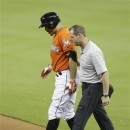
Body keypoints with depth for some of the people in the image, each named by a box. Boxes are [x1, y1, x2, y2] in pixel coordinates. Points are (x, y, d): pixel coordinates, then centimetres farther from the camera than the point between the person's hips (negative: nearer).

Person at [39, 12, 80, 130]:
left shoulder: (64, 35, -17)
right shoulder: (58, 35, 14)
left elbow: (73, 57, -23)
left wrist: (72, 81, -25)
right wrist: (50, 67, 19)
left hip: (67, 76, -11)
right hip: (62, 76, 11)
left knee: (55, 111, -9)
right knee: (67, 112, 14)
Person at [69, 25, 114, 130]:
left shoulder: (93, 51, -25)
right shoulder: (84, 49, 5)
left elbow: (104, 73, -27)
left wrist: (105, 95, -27)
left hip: (94, 87, -10)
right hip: (87, 86, 10)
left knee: (80, 116, -9)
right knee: (100, 114, 18)